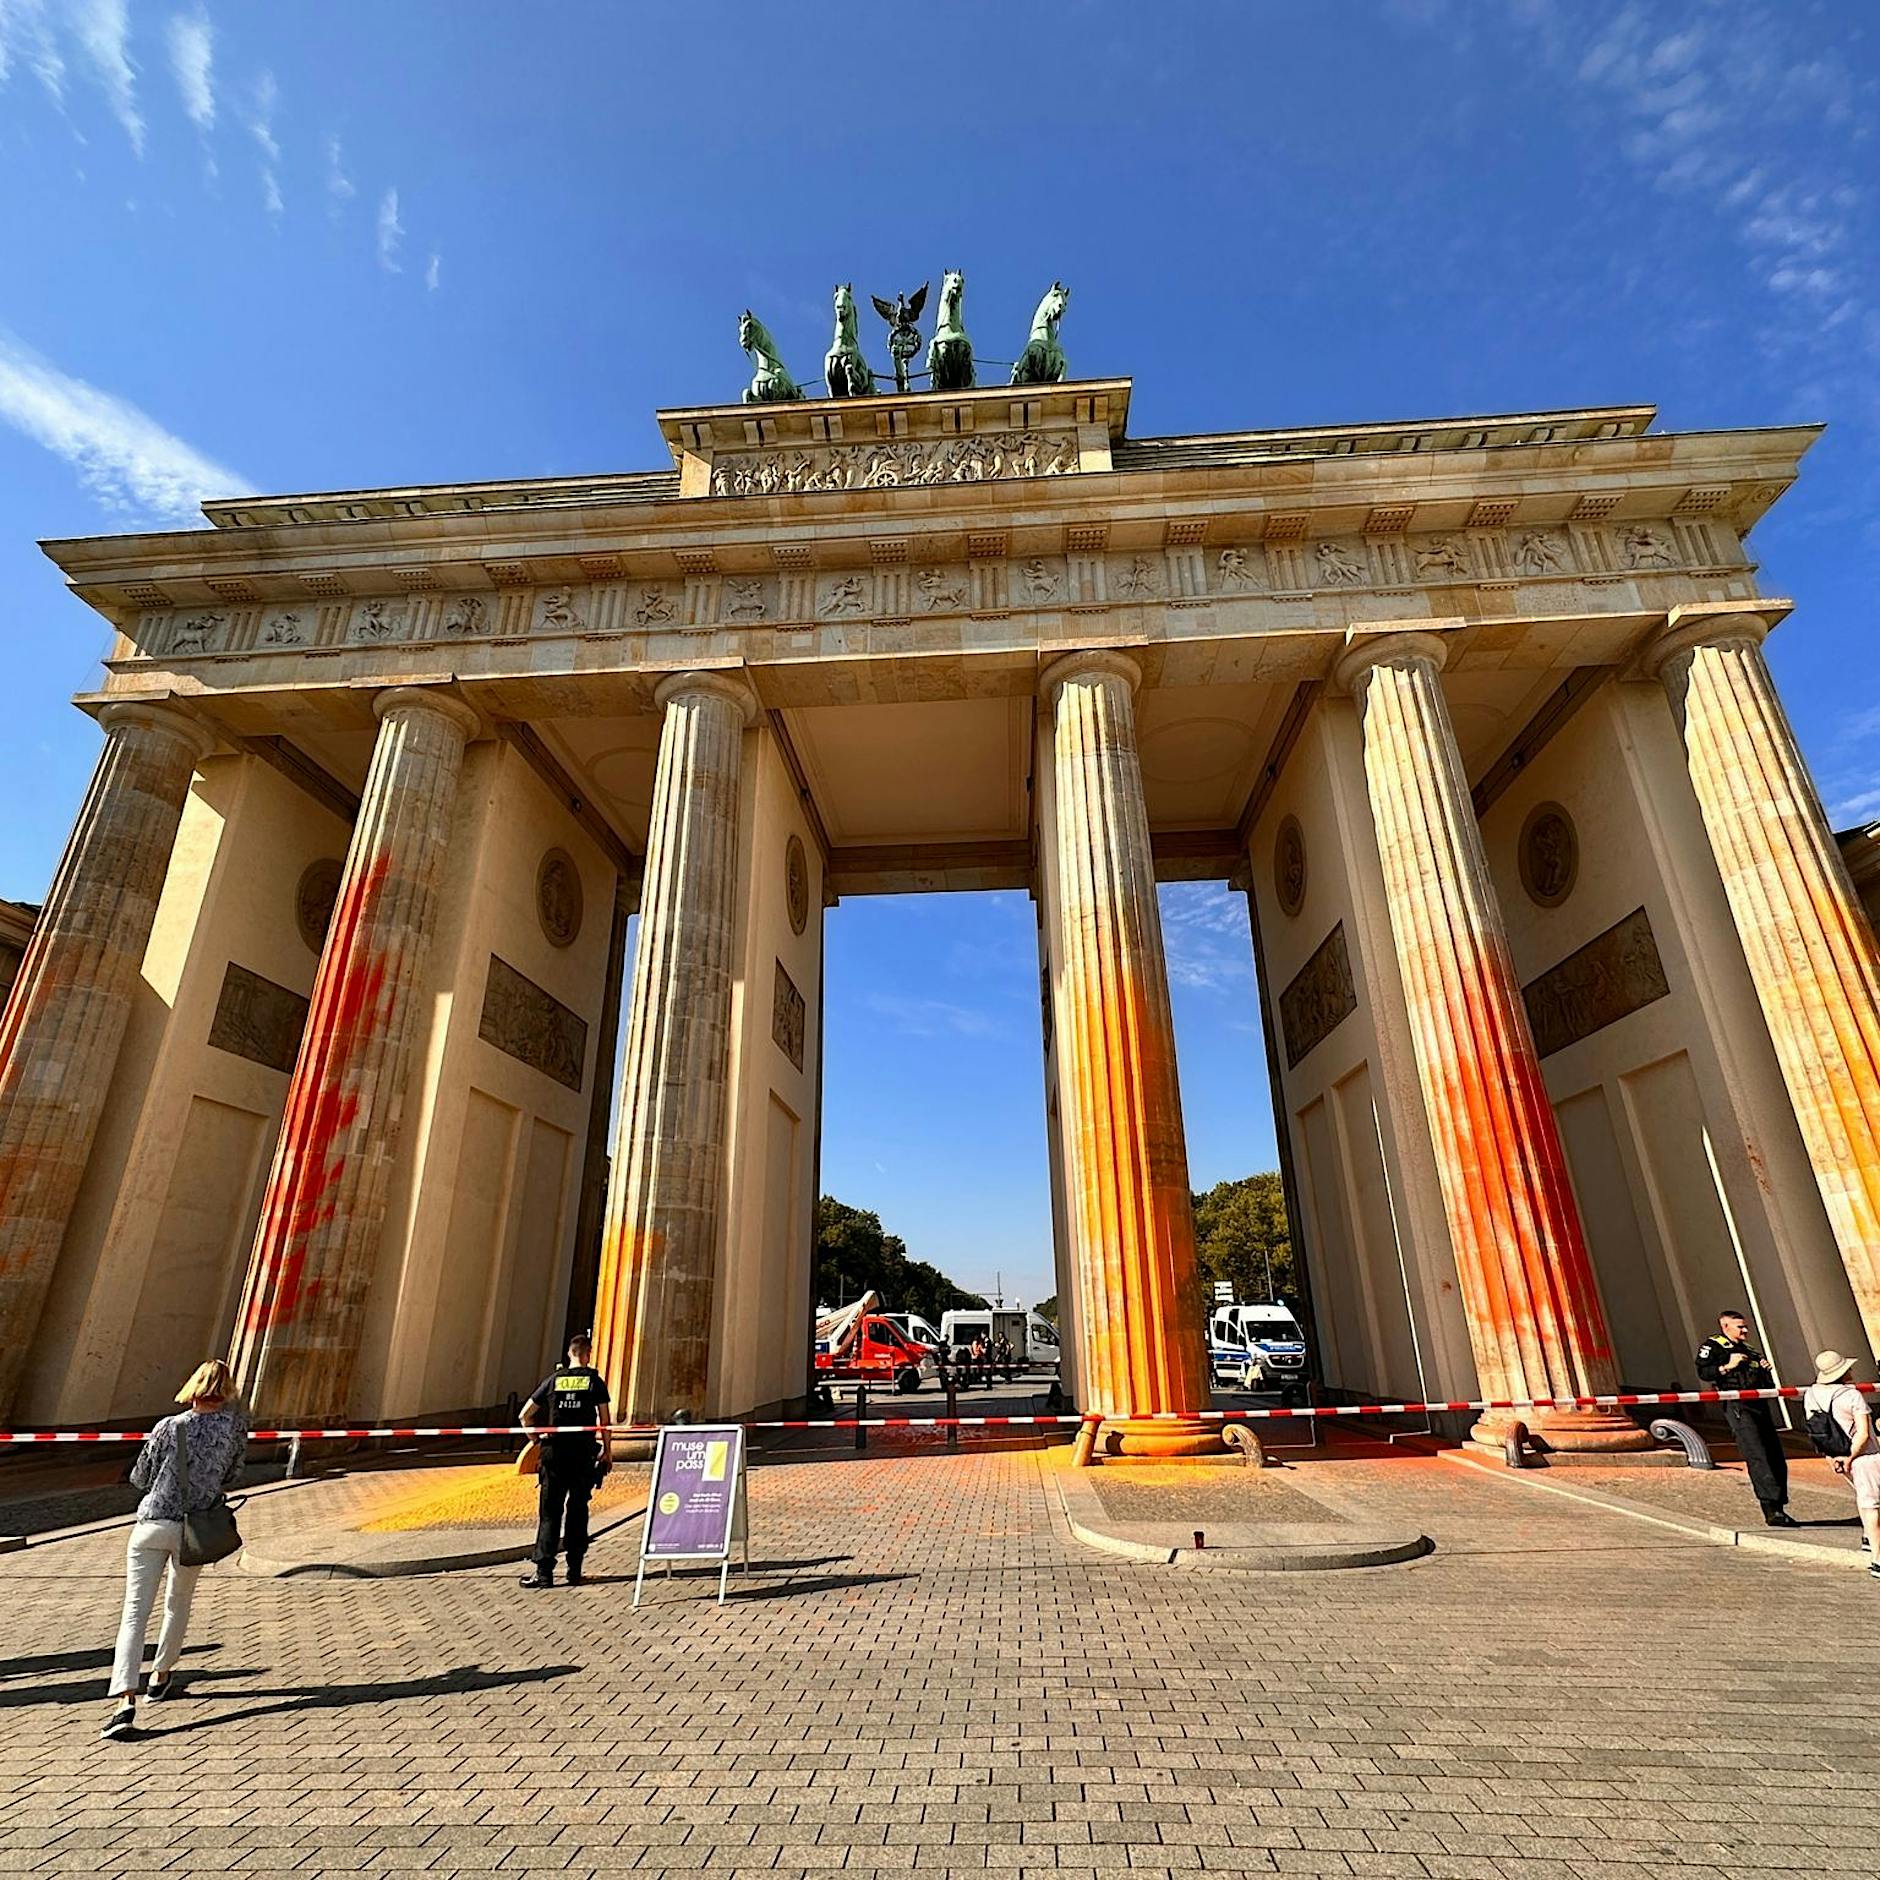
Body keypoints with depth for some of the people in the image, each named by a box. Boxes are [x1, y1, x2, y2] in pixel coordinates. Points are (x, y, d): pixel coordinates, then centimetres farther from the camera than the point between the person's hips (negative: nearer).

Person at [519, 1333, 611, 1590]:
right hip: (583, 1453, -1)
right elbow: (604, 1420, -2)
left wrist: (537, 1439, 19)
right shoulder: (595, 1381, -1)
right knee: (577, 1509, 9)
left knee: (549, 1511, 6)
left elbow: (526, 1414, 7)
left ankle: (544, 1571, 1)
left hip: (554, 1452, 1)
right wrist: (606, 1451, 6)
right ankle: (574, 1570, 13)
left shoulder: (554, 1380, 4)